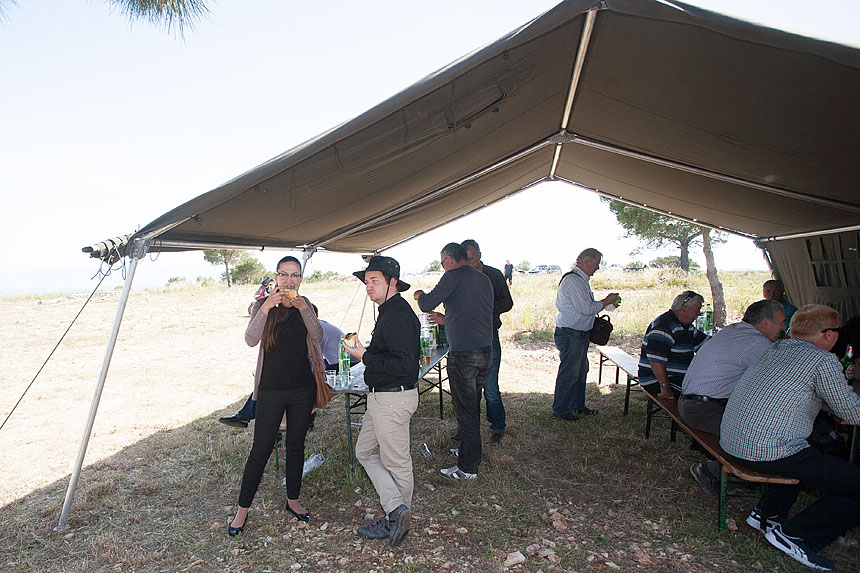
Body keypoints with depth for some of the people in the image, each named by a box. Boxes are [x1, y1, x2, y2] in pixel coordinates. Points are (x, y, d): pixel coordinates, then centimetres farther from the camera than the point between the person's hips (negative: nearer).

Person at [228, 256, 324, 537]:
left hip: (303, 387, 3)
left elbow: (318, 336, -9)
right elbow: (251, 340, -17)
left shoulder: (305, 305, 6)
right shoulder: (263, 305, -2)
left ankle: (293, 500, 31)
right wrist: (266, 308, -29)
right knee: (261, 448, 2)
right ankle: (243, 509, 19)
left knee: (296, 445, 14)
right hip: (272, 388, -2)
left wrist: (304, 309, -22)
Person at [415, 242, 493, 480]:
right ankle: (468, 451, 36)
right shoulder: (484, 279, 14)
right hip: (486, 351, 8)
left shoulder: (454, 276, -10)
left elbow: (426, 305, -11)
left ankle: (468, 467, 13)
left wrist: (420, 295, 10)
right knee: (473, 406, 21)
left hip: (463, 353, -8)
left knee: (466, 409, 2)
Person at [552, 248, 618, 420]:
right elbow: (587, 308, -22)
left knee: (581, 371, 19)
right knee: (568, 373, -1)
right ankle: (560, 409, 13)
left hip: (581, 333, 11)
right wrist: (607, 301, -9)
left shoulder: (582, 280, 14)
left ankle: (578, 406, 33)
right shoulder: (573, 280, -19)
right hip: (570, 334, -11)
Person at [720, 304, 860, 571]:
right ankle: (794, 533, 3)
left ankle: (767, 514, 32)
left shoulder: (777, 348, 14)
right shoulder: (823, 360, -9)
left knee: (812, 456, 38)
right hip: (769, 451, -9)